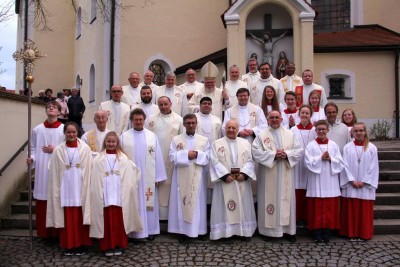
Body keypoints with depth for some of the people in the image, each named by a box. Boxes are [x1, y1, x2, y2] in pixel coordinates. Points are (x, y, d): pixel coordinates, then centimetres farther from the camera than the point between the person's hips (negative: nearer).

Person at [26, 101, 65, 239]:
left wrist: (55, 150, -12)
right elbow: (33, 148, 11)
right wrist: (31, 158, -7)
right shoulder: (37, 129, 4)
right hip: (42, 169, 2)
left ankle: (57, 231, 15)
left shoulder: (64, 129, -4)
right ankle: (43, 231, 20)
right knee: (42, 201, 7)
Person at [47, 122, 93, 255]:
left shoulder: (85, 149, -2)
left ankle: (81, 244, 15)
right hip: (65, 188, 1)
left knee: (80, 218, 4)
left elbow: (89, 171, -2)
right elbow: (55, 173, 3)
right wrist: (57, 190, -1)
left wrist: (86, 188, -6)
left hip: (80, 188, -1)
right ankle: (69, 245, 16)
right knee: (68, 218, 5)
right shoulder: (58, 150, 2)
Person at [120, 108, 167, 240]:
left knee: (149, 203, 8)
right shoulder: (124, 136, 1)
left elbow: (158, 157, 3)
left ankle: (150, 230, 19)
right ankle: (133, 231, 15)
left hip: (148, 177, 1)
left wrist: (158, 177, -1)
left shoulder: (152, 136, 3)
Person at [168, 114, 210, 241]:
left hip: (198, 177, 1)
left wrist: (197, 155, -15)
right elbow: (172, 157, -4)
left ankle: (197, 230, 11)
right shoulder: (176, 139, 5)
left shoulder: (204, 140, 8)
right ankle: (183, 230, 7)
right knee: (182, 202, 0)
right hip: (182, 177, 0)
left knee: (197, 202, 2)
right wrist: (186, 154, -15)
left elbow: (208, 157, 2)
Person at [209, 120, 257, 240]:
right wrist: (225, 175, -16)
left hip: (242, 180, 2)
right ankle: (224, 230, 4)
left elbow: (250, 161, 3)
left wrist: (244, 174, -12)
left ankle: (245, 230, 15)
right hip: (224, 180, -2)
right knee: (225, 207, -1)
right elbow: (215, 162, -6)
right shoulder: (217, 143, 3)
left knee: (243, 206, 7)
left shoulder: (245, 143, 10)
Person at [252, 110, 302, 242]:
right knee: (270, 200, 1)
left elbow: (299, 150, 3)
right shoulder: (261, 135, 1)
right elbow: (256, 152, -10)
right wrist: (273, 155, -18)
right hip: (268, 175, -2)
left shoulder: (290, 134, 9)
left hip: (285, 175, 2)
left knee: (286, 200, 6)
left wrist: (286, 154, -15)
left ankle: (288, 229, 16)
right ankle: (270, 230, 11)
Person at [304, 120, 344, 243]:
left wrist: (330, 159, -12)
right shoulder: (311, 145, 1)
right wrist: (321, 158, -15)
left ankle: (327, 232, 13)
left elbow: (340, 162, 4)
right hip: (316, 182, -2)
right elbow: (308, 162, -7)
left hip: (330, 182, 2)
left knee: (330, 208, 4)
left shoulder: (334, 145, 8)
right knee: (317, 208, 1)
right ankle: (317, 233, 8)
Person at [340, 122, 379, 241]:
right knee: (351, 210, 4)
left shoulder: (372, 148, 1)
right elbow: (345, 165, -1)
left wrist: (364, 181, -8)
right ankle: (351, 233, 13)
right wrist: (352, 181, -10)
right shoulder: (347, 147, 2)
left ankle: (363, 234, 15)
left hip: (366, 185, 0)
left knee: (365, 211, 4)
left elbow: (373, 167, -1)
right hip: (350, 185, 0)